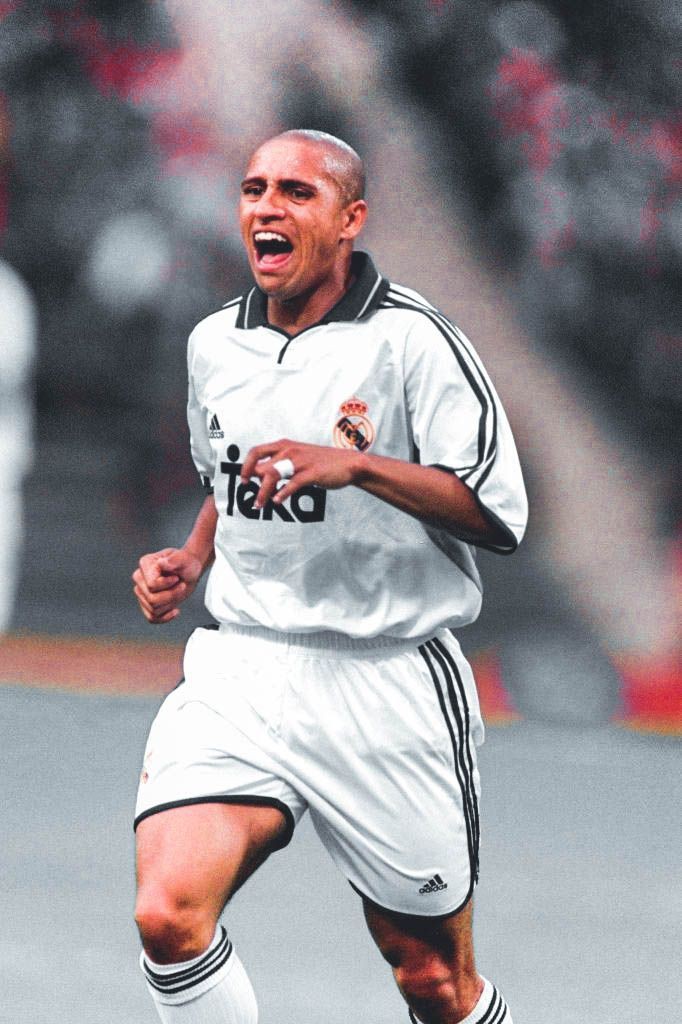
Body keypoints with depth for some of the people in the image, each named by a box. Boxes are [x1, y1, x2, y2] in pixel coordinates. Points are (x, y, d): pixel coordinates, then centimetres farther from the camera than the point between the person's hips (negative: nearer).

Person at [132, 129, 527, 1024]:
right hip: (240, 671, 4)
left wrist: (357, 464, -25)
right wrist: (192, 561, 12)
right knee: (169, 914, -22)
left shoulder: (410, 342, -9)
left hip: (388, 683, -4)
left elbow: (499, 516, -15)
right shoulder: (215, 345, 10)